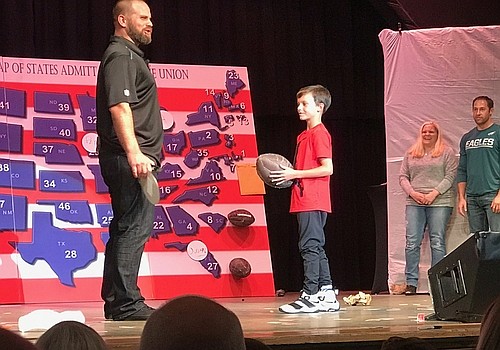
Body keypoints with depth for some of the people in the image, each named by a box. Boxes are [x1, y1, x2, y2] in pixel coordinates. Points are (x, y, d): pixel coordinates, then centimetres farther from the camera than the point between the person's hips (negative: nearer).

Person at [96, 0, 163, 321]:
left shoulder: (131, 55, 24)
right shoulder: (121, 56, -9)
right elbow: (119, 106, -22)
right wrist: (134, 152, -30)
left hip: (131, 159, 11)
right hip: (128, 158, -11)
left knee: (125, 228, 11)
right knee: (134, 227, -12)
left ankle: (116, 302, 15)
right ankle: (126, 303, -12)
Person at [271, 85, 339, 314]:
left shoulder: (319, 133, -10)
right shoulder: (304, 135, 19)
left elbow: (327, 168, -17)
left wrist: (295, 174, -16)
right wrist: (288, 175, 8)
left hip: (313, 202, -10)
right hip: (304, 201, 10)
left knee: (310, 246, -9)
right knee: (315, 248, 11)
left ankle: (310, 297, -8)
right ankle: (327, 296, 14)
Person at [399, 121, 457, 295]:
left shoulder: (447, 152, 6)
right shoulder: (411, 153, 17)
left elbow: (450, 177, -1)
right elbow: (403, 176, 13)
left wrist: (434, 193, -11)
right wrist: (413, 193, -4)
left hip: (439, 202, -3)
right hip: (414, 203, 3)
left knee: (437, 243, -5)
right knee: (412, 243, -3)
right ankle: (411, 283, -1)